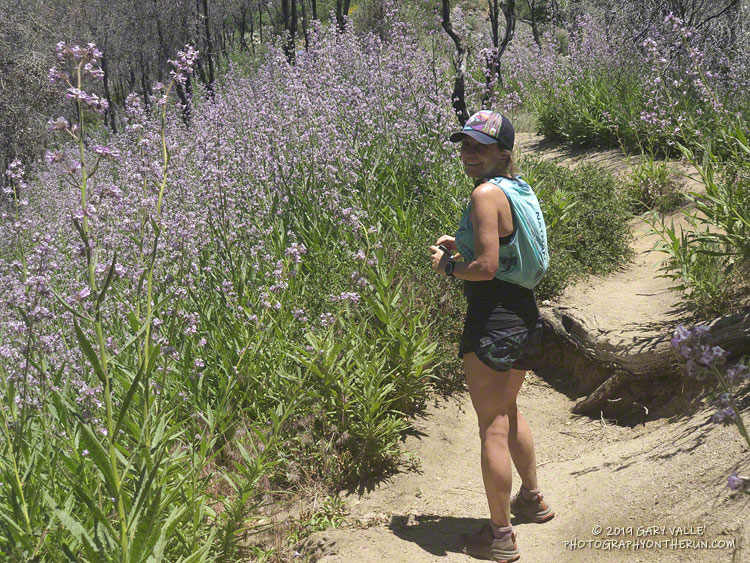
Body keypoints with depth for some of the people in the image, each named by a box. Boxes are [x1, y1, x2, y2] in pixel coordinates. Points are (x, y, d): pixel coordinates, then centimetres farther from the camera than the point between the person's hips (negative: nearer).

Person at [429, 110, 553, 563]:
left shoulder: (487, 194, -18)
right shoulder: (519, 188, 10)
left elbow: (486, 267, -24)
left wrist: (448, 265, -7)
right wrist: (461, 247, 14)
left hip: (493, 321, -9)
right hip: (525, 317, 10)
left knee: (492, 428, 1)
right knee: (508, 413, 27)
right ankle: (532, 499, 44)